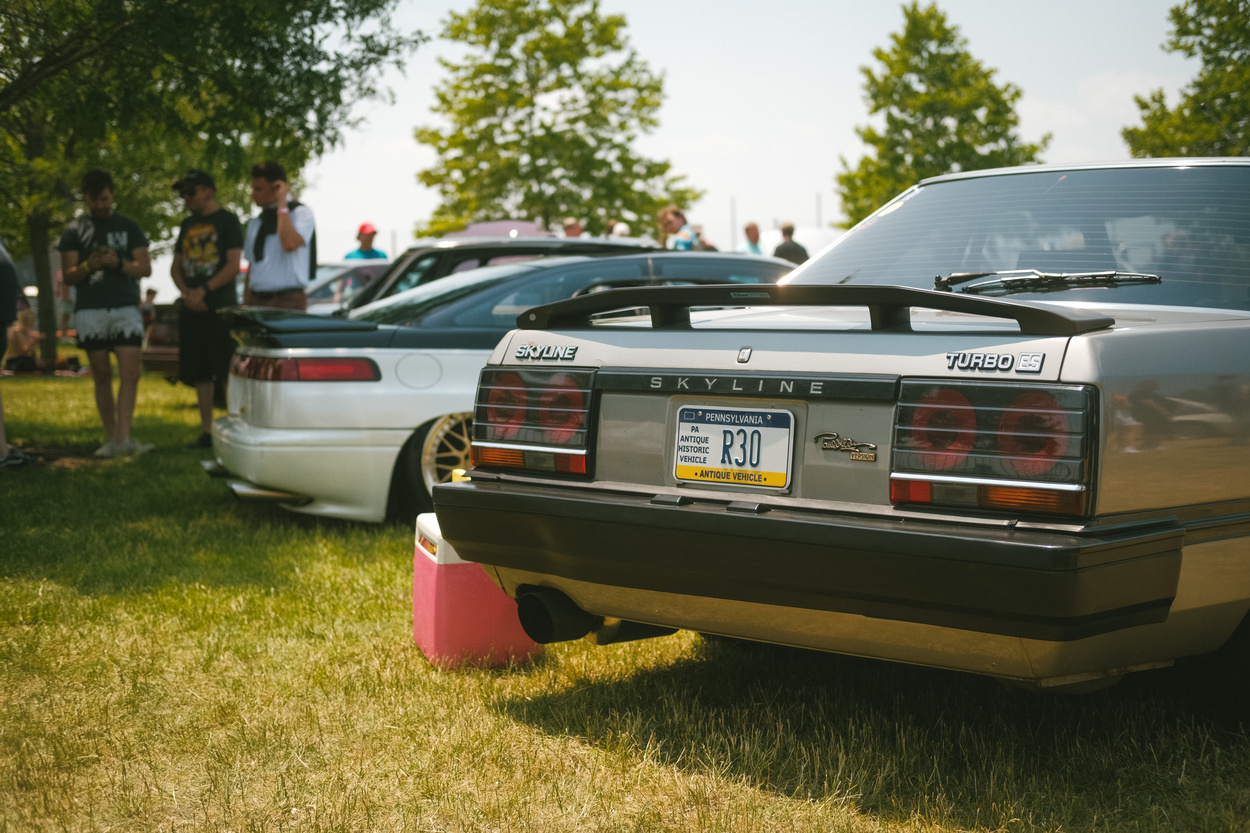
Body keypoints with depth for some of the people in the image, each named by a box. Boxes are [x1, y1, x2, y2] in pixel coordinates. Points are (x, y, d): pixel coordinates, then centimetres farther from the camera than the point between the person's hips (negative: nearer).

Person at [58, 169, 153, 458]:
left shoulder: (128, 227, 11)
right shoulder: (75, 230, 10)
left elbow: (145, 268, 6)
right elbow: (68, 275, 6)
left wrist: (118, 263, -13)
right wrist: (89, 265, -15)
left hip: (126, 307, -1)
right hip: (90, 310, 1)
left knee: (130, 372, -14)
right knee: (102, 375, 4)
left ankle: (124, 438, -16)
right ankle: (111, 437, 11)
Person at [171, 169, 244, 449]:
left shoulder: (227, 221, -1)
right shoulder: (187, 225, 18)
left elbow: (233, 265, -9)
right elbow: (176, 267, 17)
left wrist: (203, 290, -15)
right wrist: (186, 293, -2)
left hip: (221, 308, -7)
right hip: (191, 309, 7)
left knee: (229, 373, -11)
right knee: (200, 373, 8)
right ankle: (206, 431, 13)